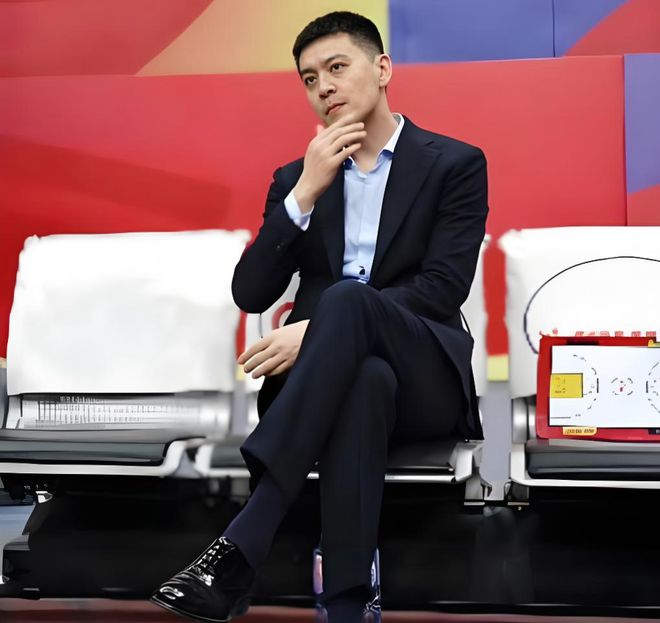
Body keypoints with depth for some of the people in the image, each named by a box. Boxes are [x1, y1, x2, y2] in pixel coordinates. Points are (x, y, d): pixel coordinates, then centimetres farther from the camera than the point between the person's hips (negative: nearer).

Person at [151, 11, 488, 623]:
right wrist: (306, 192, -6)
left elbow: (443, 289, -8)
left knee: (348, 298, -36)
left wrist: (316, 330, -18)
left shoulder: (455, 164, 7)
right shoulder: (295, 178, 18)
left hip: (425, 382, -2)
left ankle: (241, 545, -46)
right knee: (366, 378, -38)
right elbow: (251, 293, 6)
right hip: (336, 374, 2)